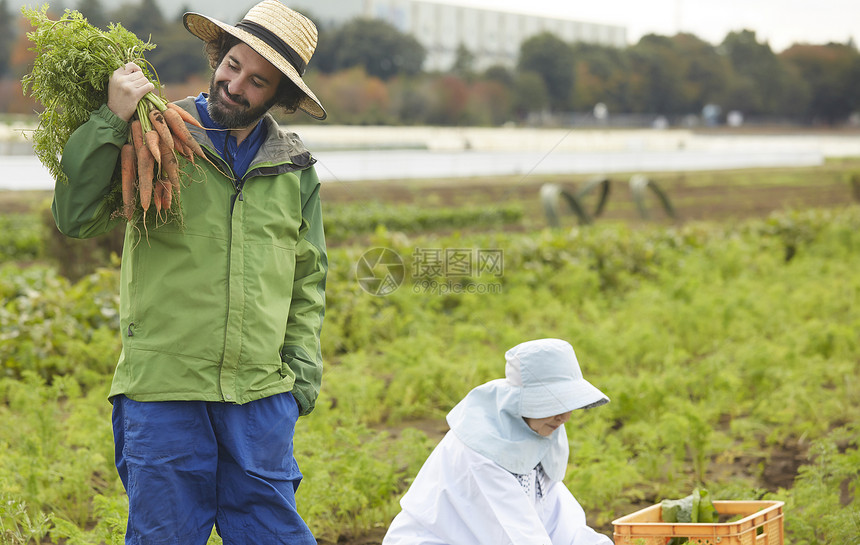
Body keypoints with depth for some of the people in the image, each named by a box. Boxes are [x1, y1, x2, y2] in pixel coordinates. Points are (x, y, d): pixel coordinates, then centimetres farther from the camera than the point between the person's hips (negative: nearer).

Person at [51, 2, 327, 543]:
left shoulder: (294, 167, 11)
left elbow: (307, 278, 18)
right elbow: (75, 216, -10)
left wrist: (303, 366, 9)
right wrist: (111, 120, -16)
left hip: (262, 396, 3)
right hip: (163, 385, -2)